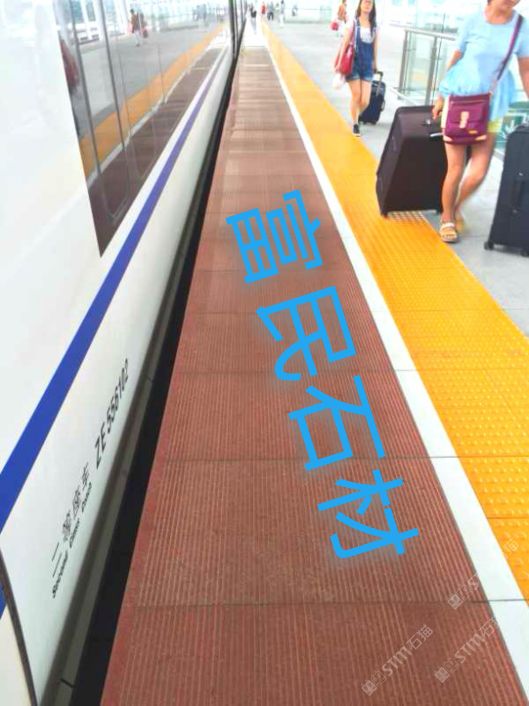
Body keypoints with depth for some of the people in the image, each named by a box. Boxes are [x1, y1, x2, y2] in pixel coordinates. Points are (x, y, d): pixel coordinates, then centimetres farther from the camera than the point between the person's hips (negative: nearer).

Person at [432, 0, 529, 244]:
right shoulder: (473, 21, -5)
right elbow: (455, 59, 4)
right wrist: (441, 96, 8)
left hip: (492, 107, 2)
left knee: (479, 172, -5)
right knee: (456, 168, -3)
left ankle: (456, 208, 25)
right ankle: (447, 219, 19)